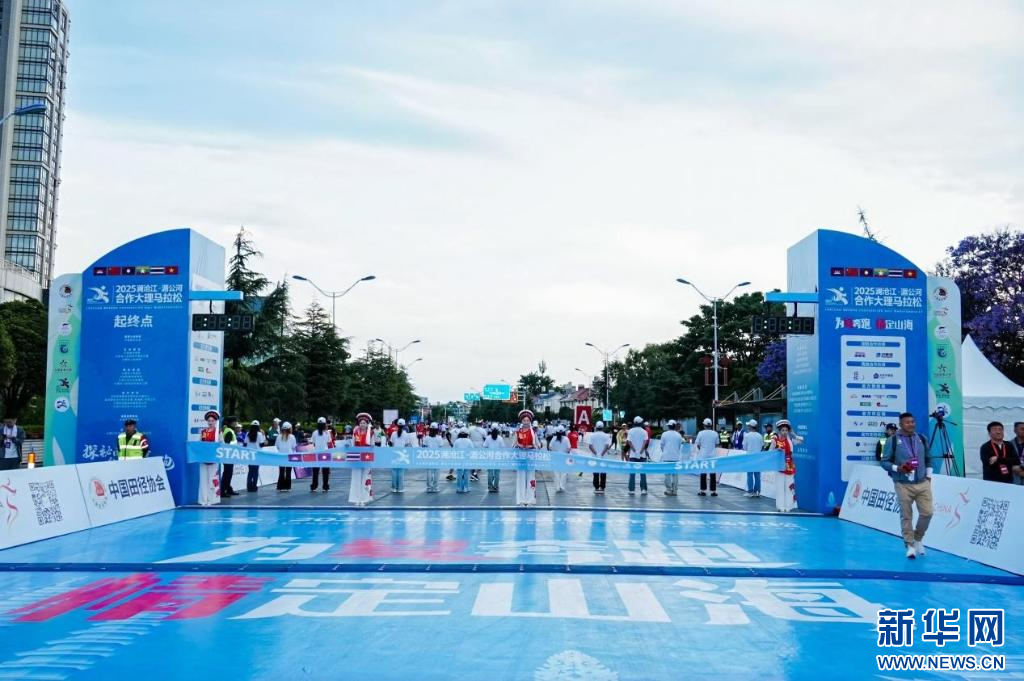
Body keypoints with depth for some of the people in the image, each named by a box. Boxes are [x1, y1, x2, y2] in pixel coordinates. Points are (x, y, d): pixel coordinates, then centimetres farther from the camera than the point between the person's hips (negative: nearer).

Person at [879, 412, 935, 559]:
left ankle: (918, 538, 25)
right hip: (903, 485, -3)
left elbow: (928, 459, 19)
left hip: (923, 483, 3)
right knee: (906, 516, 1)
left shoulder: (922, 439, 7)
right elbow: (884, 462, -3)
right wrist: (897, 468, -19)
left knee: (927, 512, -1)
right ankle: (910, 545, 12)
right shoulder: (893, 441, -6)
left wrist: (929, 476, 11)